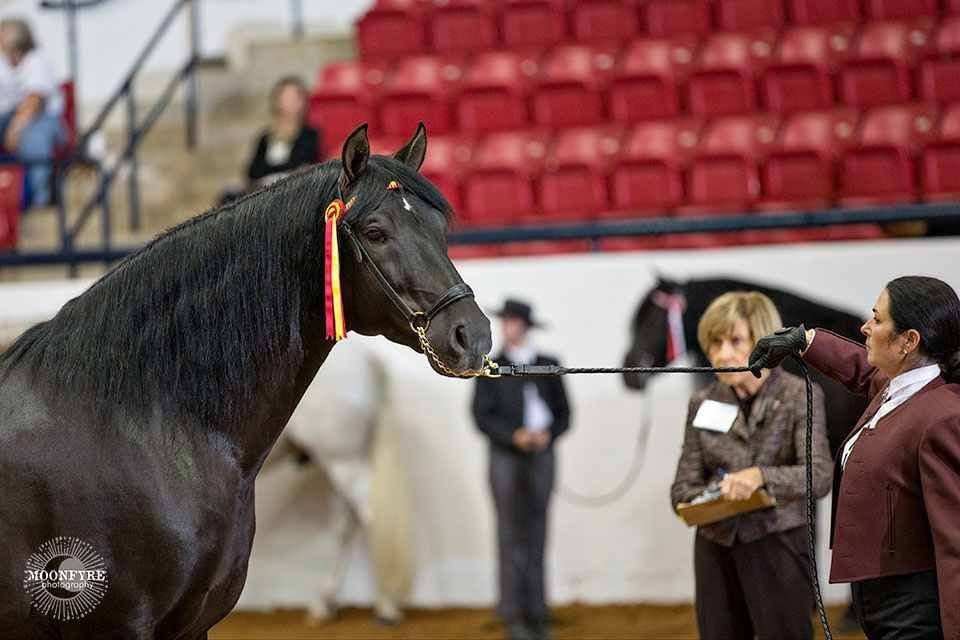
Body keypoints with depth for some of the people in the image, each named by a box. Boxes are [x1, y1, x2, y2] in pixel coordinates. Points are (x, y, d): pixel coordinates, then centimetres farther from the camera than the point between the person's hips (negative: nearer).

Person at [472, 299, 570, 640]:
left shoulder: (548, 366, 9)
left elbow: (564, 412, 9)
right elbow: (481, 415, -3)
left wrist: (548, 434, -11)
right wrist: (514, 436, -16)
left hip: (541, 456, 2)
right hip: (506, 456, -2)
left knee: (537, 535, 5)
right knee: (511, 535, -4)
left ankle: (537, 612, 9)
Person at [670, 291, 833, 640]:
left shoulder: (800, 397, -5)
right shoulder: (702, 404, 7)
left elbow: (819, 476, -18)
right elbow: (683, 487, 5)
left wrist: (760, 475, -36)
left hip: (777, 547, -4)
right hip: (717, 549, 4)